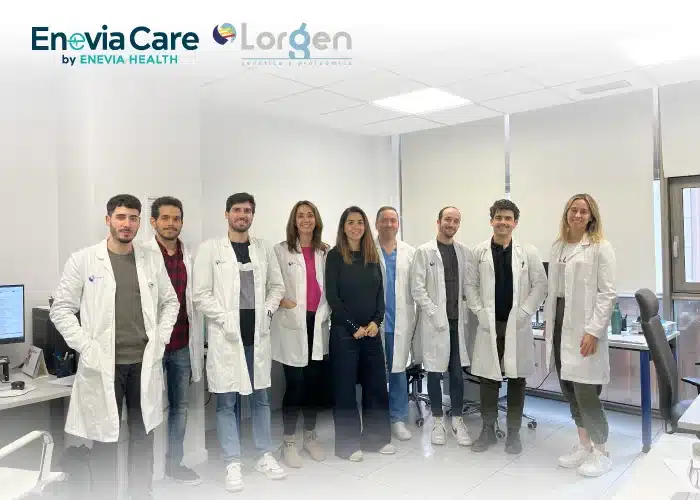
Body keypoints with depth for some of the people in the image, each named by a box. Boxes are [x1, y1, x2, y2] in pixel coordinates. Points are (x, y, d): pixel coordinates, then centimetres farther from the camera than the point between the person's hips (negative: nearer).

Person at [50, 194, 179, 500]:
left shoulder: (153, 260, 4)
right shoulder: (83, 260, -4)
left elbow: (170, 302, 13)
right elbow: (61, 308, -2)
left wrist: (161, 338, 2)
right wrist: (86, 347, -10)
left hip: (145, 363, 3)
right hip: (102, 365, -2)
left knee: (143, 437, 14)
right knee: (104, 439, 8)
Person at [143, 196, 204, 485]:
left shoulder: (191, 257, 5)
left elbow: (196, 300, 9)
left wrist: (197, 343, 9)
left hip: (182, 345, 4)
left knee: (180, 405, 14)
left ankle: (174, 463, 29)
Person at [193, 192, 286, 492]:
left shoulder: (264, 248, 8)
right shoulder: (210, 248, -1)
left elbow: (277, 286, 13)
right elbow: (201, 294, -6)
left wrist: (267, 311, -2)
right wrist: (225, 319, -13)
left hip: (258, 333, 3)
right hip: (226, 334, -3)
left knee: (261, 397, 13)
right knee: (227, 401, 4)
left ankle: (265, 456, 26)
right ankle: (232, 464, 17)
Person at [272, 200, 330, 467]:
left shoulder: (325, 251, 10)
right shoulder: (281, 250, 0)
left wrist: (326, 312, 3)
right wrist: (281, 300, -19)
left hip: (318, 324, 4)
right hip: (292, 324, -3)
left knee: (315, 382, 11)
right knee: (295, 384, -1)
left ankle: (311, 437, 28)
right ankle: (289, 443, 15)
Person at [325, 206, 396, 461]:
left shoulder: (372, 256, 9)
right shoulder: (335, 256, -4)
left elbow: (380, 293, 9)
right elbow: (332, 296, -9)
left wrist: (376, 321, -6)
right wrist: (353, 327, -12)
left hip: (371, 330, 5)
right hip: (344, 331, -4)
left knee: (376, 383, 9)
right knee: (345, 386, 4)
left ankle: (376, 437, 24)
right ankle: (347, 443, 16)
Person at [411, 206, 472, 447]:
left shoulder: (464, 251, 8)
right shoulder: (424, 251, -4)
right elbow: (417, 288, -8)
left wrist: (466, 311, -1)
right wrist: (435, 314, -13)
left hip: (457, 320, 3)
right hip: (434, 321, -3)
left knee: (457, 373, 8)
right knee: (435, 373, 6)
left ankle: (458, 420, 21)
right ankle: (438, 421, 20)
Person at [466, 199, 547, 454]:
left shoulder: (528, 252, 0)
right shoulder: (478, 252, 1)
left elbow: (540, 285, -1)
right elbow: (470, 285, 4)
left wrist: (523, 313, -9)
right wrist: (480, 313, -5)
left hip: (517, 325, 0)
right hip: (488, 324, 1)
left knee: (516, 379, 7)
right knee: (488, 379, 6)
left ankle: (513, 432, 19)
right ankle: (488, 430, 20)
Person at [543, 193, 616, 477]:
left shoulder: (600, 248, -6)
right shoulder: (557, 247, 13)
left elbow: (608, 293, -11)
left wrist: (593, 331, -16)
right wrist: (548, 321, 10)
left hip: (583, 327, -6)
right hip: (560, 323, 6)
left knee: (585, 391, -3)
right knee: (569, 389, 12)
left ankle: (601, 454, 16)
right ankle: (583, 446, 28)